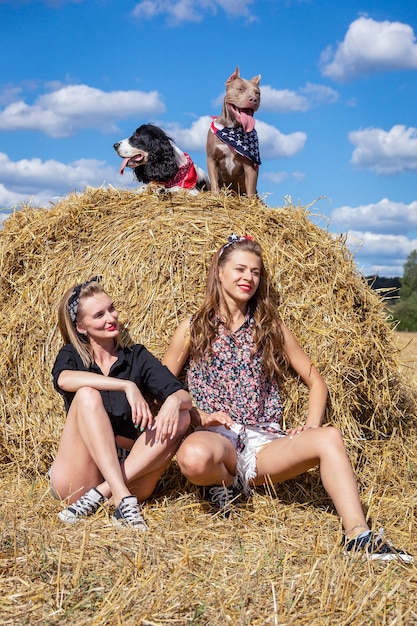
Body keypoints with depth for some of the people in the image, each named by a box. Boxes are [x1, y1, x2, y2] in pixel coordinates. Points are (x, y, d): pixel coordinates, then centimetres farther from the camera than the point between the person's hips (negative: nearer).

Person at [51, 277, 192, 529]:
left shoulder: (137, 357, 11)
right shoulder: (71, 356, 8)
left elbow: (185, 396, -3)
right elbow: (64, 379, -19)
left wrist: (174, 400, -27)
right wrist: (127, 385, -28)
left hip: (130, 473, 2)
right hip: (76, 484, -2)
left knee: (180, 418, -17)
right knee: (87, 395, -22)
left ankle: (100, 494, -26)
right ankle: (122, 499, -34)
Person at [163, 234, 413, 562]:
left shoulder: (271, 327, 15)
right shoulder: (194, 327, 9)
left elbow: (315, 380, 17)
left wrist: (311, 424, -1)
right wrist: (198, 415, -8)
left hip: (265, 441, 2)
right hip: (216, 436, -2)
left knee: (329, 438, -30)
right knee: (193, 456, -41)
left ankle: (357, 537, -36)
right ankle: (225, 481, -5)